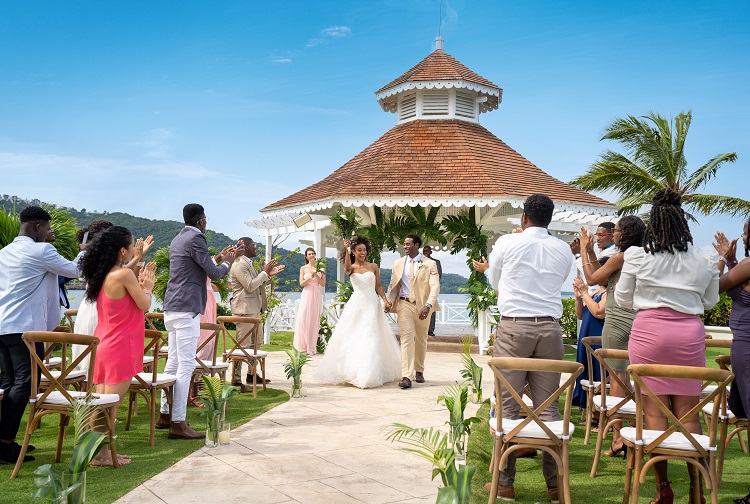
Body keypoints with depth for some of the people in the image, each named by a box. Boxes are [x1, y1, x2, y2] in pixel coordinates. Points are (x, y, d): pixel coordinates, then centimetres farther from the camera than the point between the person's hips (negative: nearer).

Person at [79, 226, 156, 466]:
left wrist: (139, 284, 16)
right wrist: (147, 288, 9)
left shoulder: (103, 275, 9)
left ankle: (100, 451, 17)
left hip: (103, 345, 9)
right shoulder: (124, 274, -16)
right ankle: (100, 455, 1)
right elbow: (145, 305, -9)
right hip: (120, 347, -9)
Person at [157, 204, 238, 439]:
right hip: (187, 309, -10)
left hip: (172, 308, 10)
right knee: (186, 365, -10)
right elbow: (213, 272, -10)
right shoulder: (196, 238, -10)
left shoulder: (178, 239, 19)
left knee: (173, 362, 15)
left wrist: (218, 258, 37)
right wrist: (227, 263, 10)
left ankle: (165, 415, 20)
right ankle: (178, 424, -10)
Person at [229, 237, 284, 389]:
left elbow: (257, 284, 24)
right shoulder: (239, 264, -15)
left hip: (254, 309, 11)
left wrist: (269, 274, 11)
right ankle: (236, 380, -4)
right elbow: (250, 286, -22)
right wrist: (265, 272, -14)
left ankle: (252, 374, 30)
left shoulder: (248, 263, 18)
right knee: (243, 345, -8)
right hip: (244, 309, -11)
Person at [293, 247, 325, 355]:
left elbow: (323, 283, 3)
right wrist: (311, 276, -14)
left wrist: (316, 275, -11)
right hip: (306, 295, -1)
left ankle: (311, 348, 3)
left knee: (314, 321, -1)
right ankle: (303, 346, -2)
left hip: (316, 296, 1)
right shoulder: (303, 268, 7)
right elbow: (301, 283, -1)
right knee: (303, 319, -8)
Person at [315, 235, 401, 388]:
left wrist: (385, 300, -4)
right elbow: (347, 268, -20)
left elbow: (378, 285, 11)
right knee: (352, 338, 0)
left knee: (371, 339, -3)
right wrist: (347, 251, -35)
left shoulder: (373, 267, 10)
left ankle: (369, 374, 2)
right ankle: (351, 371, 9)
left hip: (372, 304, 1)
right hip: (356, 305, 0)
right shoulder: (351, 268, 5)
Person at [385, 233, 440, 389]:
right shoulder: (398, 263, 8)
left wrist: (428, 305, -27)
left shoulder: (429, 264, -2)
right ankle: (406, 377, -21)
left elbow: (435, 286, -12)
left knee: (421, 340, 14)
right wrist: (389, 301, -6)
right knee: (407, 338, -14)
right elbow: (393, 284, 13)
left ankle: (419, 371, 35)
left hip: (422, 305, 0)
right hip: (404, 304, 0)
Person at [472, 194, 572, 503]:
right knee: (548, 407, 5)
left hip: (513, 326, -3)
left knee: (508, 405, -1)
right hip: (550, 328, 3)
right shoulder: (563, 250, 8)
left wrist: (486, 268, 38)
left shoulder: (507, 243, 1)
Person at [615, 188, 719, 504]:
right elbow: (710, 302, 16)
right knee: (688, 414, 8)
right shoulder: (703, 261, 4)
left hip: (649, 332, -2)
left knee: (654, 412, 4)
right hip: (690, 334, 2)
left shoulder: (636, 256, -4)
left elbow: (622, 299, 5)